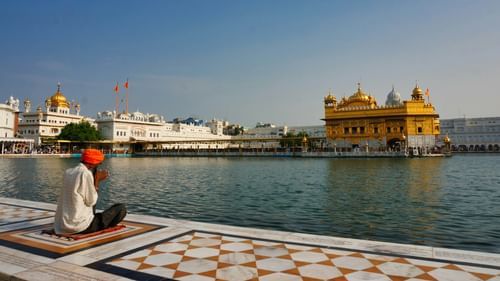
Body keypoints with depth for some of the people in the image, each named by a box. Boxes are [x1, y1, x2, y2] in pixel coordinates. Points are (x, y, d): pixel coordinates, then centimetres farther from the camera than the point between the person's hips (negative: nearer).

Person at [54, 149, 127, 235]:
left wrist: (97, 180, 15)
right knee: (121, 208, -2)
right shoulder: (86, 174, -16)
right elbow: (91, 202, -11)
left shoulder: (68, 172, 9)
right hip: (80, 226, -9)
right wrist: (97, 180, -2)